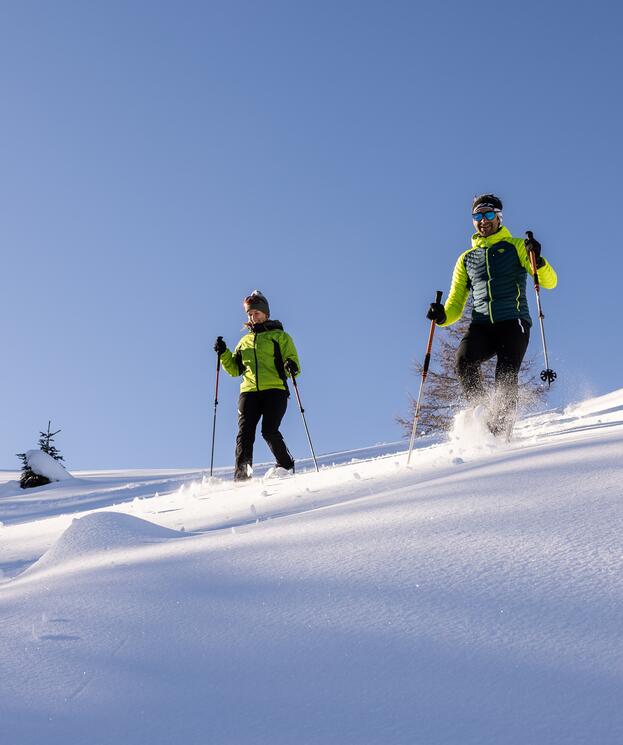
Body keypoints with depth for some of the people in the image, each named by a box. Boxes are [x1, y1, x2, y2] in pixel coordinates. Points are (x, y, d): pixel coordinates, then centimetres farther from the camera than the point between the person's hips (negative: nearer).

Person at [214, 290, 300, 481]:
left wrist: (291, 366, -20)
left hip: (275, 390, -4)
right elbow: (235, 369, 25)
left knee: (269, 431, -17)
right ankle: (242, 475, -17)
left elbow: (292, 360, 4)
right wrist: (223, 354, 8)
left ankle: (286, 466, 2)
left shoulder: (280, 336, 14)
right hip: (249, 392, 4)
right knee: (245, 433, -11)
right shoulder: (244, 341, 26)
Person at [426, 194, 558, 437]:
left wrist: (537, 260, -17)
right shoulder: (466, 259, 22)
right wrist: (442, 315, -3)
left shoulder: (516, 247, 13)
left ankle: (499, 434, -18)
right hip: (481, 326, 3)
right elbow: (456, 306, 20)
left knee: (505, 378, -20)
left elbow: (549, 282, 3)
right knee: (464, 359, -27)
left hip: (513, 323, -3)